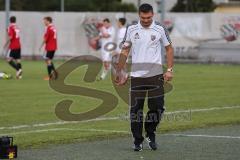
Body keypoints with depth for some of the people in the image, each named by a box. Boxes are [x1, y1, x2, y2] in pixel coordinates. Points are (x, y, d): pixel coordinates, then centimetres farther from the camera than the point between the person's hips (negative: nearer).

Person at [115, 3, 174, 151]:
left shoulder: (160, 29, 1)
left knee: (157, 107, -3)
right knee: (136, 109, -1)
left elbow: (169, 49, 7)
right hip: (136, 76, 1)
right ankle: (138, 141, 10)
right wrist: (119, 72, 9)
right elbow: (125, 52, 12)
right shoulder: (131, 29, 6)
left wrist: (169, 70, -3)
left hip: (156, 75, -1)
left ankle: (151, 135, 21)